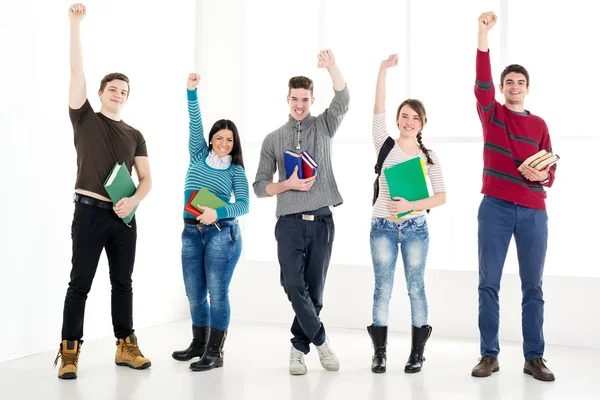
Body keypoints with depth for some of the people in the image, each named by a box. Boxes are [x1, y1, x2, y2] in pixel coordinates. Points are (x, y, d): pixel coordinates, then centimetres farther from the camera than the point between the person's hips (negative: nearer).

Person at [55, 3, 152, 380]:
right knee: (80, 284, -3)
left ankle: (126, 347, 18)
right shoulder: (85, 119, 4)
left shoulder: (135, 136, 13)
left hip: (124, 217, 4)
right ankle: (69, 352, 0)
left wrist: (133, 201, -13)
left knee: (123, 283, 10)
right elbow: (77, 70, -5)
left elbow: (147, 180, 8)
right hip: (90, 212, -4)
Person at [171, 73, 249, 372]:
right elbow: (195, 124, 0)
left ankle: (214, 352, 3)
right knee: (194, 294, 10)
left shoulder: (236, 170, 2)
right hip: (191, 233, 4)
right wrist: (191, 91, -10)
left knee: (217, 293, -4)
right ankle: (199, 344, 27)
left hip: (221, 233, -4)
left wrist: (217, 213, -24)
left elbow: (243, 205, -7)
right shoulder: (198, 155, 11)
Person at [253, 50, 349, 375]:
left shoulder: (324, 127, 9)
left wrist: (331, 67, -27)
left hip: (321, 222, 0)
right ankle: (320, 341, 8)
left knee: (314, 289, 5)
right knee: (294, 286, -9)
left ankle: (299, 348, 17)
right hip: (290, 223, 0)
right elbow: (259, 186, 7)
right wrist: (287, 184, -11)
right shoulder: (273, 139, 9)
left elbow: (343, 100, -12)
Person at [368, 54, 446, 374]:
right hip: (383, 226, -1)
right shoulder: (385, 145, 3)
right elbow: (378, 111, -8)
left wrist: (411, 205, -18)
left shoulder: (429, 156, 5)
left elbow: (441, 196, -1)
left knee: (416, 288, 4)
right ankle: (379, 352, 10)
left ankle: (417, 352, 13)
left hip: (415, 227, 1)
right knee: (382, 289, 2)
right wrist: (383, 70, -15)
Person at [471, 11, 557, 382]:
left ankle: (534, 358, 10)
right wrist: (483, 34, -20)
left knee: (533, 286, 3)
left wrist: (542, 175, -13)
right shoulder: (491, 114, 7)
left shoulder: (539, 124, 13)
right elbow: (482, 81, -10)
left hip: (533, 212, 2)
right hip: (495, 208, -2)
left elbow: (551, 171, 12)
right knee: (489, 284, -1)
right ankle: (489, 355, 7)